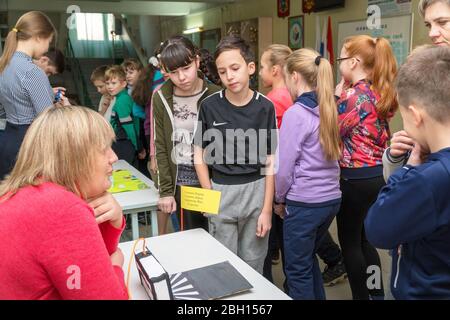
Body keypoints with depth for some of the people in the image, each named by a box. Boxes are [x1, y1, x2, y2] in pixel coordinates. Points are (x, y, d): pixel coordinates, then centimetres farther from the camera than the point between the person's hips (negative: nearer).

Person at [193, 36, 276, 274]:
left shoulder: (265, 107, -5)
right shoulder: (209, 106, -5)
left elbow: (270, 161, -3)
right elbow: (200, 154, 3)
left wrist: (267, 209, -4)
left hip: (256, 190, 0)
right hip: (221, 191, 0)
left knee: (253, 264, 14)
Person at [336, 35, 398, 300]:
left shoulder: (355, 93, -18)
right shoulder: (383, 91, 8)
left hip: (357, 178, -9)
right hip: (379, 174, 9)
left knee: (349, 242, 8)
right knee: (364, 239, 21)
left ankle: (362, 296, 21)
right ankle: (377, 293, 32)